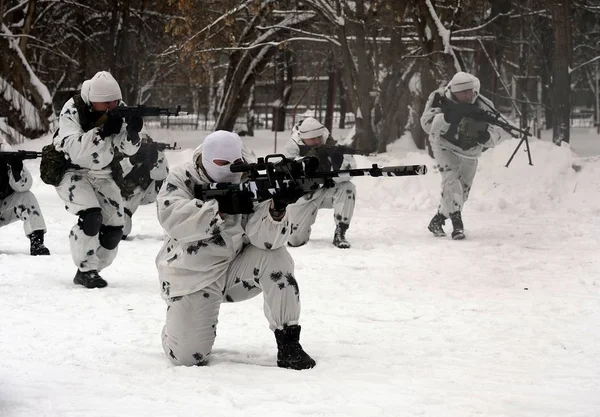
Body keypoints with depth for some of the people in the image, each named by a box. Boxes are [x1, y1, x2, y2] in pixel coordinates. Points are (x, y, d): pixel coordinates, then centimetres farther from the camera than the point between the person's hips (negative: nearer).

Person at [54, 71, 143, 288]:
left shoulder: (119, 109, -8)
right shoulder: (72, 111, -22)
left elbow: (128, 148, -12)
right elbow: (74, 150, -33)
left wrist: (132, 131, -33)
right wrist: (102, 131, -41)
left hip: (101, 174, 6)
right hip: (71, 171, -5)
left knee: (114, 228, -3)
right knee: (91, 217, -27)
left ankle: (93, 268, 17)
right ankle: (86, 270, -14)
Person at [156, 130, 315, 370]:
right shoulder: (181, 179, -10)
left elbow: (266, 239, -22)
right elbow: (174, 220, -30)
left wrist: (277, 207, -42)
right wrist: (221, 207, -38)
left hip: (237, 271, 2)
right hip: (192, 279, -2)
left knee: (275, 258, -26)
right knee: (188, 357, -15)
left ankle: (288, 344, -16)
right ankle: (181, 325, 24)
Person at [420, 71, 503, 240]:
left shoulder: (483, 106, -23)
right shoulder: (440, 99, -25)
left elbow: (495, 137, -21)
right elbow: (427, 124, -34)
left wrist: (485, 136, -44)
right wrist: (448, 117, -49)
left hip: (470, 151, 3)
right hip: (445, 147, -3)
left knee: (463, 191, 9)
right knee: (451, 179, -26)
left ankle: (437, 221, 30)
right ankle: (457, 223, -30)